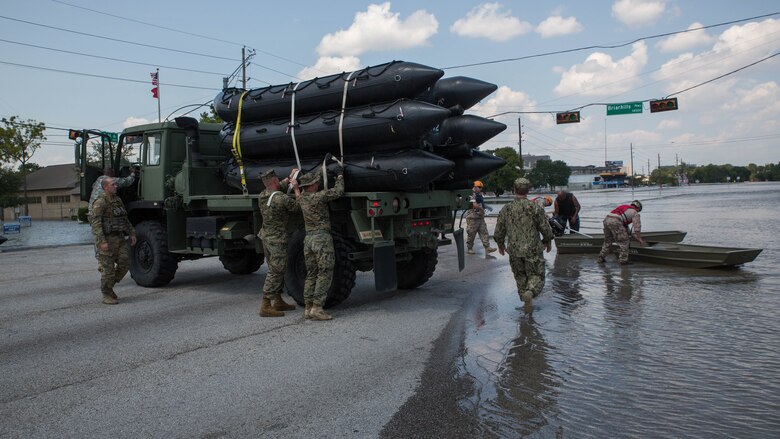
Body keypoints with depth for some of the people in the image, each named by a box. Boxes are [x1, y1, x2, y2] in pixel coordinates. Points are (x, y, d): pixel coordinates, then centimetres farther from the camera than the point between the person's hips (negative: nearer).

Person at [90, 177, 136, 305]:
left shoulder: (117, 200, 14)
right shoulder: (100, 202, -12)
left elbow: (125, 219, 21)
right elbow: (96, 223, -17)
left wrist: (132, 233, 12)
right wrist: (102, 241, -24)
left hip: (119, 239, 7)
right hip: (106, 239, -7)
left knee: (124, 264, 3)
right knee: (108, 268, -2)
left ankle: (109, 287, 22)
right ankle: (106, 296, 11)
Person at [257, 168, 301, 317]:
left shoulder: (262, 196, 4)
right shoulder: (282, 199, -20)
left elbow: (278, 188, 25)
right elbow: (299, 207, -6)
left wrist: (290, 177, 27)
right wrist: (296, 189, 3)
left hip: (265, 237, 9)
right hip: (277, 240, -8)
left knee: (276, 270, 19)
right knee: (275, 272, -3)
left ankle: (278, 301, 29)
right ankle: (265, 307, -2)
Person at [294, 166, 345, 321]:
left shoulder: (301, 198, 9)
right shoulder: (319, 197, -13)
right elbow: (338, 191, -6)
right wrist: (340, 175, 6)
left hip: (308, 239, 8)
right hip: (322, 238, -7)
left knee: (311, 275, 12)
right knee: (325, 274, -3)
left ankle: (308, 308, 12)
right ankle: (317, 308, -7)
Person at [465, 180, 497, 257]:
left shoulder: (480, 195, 15)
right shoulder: (472, 195, -15)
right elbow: (474, 205, -27)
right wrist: (481, 208, -15)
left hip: (480, 217, 8)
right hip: (473, 217, -8)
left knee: (484, 232, -1)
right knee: (471, 234, 2)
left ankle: (487, 248, -5)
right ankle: (469, 249, 13)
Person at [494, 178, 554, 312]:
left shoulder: (506, 209, -2)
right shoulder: (535, 208, -10)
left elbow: (498, 232, 5)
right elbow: (546, 229, -5)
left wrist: (500, 244, 22)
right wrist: (548, 241, 14)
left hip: (514, 250, 3)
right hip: (533, 249, -2)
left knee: (520, 276, 19)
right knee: (536, 276, 7)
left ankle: (525, 298, 21)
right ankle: (529, 293, -20)